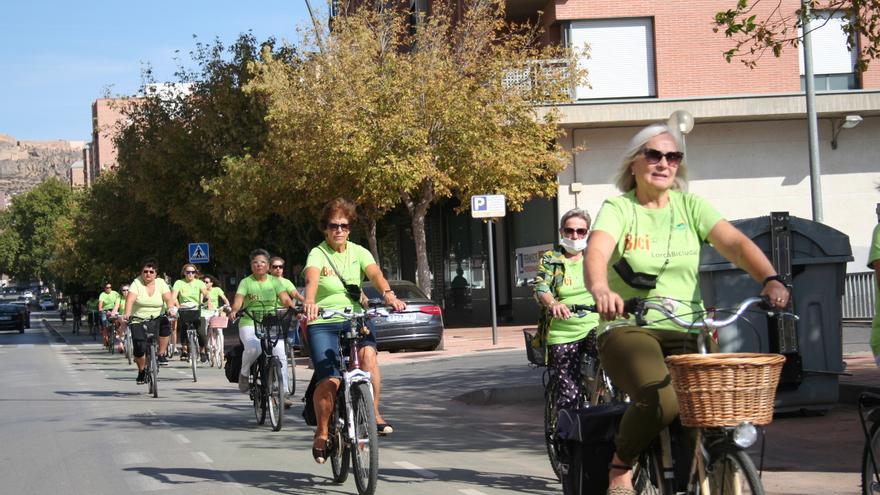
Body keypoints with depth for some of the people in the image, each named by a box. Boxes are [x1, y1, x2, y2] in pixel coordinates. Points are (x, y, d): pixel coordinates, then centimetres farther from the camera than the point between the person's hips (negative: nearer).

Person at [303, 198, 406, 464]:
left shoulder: (358, 252, 5)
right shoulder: (318, 254, -4)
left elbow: (375, 274, -13)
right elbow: (312, 279, -25)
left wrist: (389, 295, -34)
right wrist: (309, 302, -47)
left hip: (355, 319, 2)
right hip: (323, 323, -2)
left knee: (368, 354, -30)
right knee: (329, 381, -16)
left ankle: (373, 413, -14)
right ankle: (321, 432, 9)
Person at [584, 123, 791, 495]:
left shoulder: (690, 206, 11)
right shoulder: (618, 208, 2)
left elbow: (735, 243, -3)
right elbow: (596, 252, -18)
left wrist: (770, 279, -23)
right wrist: (601, 290, -41)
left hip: (686, 332, 4)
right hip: (630, 329, -4)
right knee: (661, 401, -31)